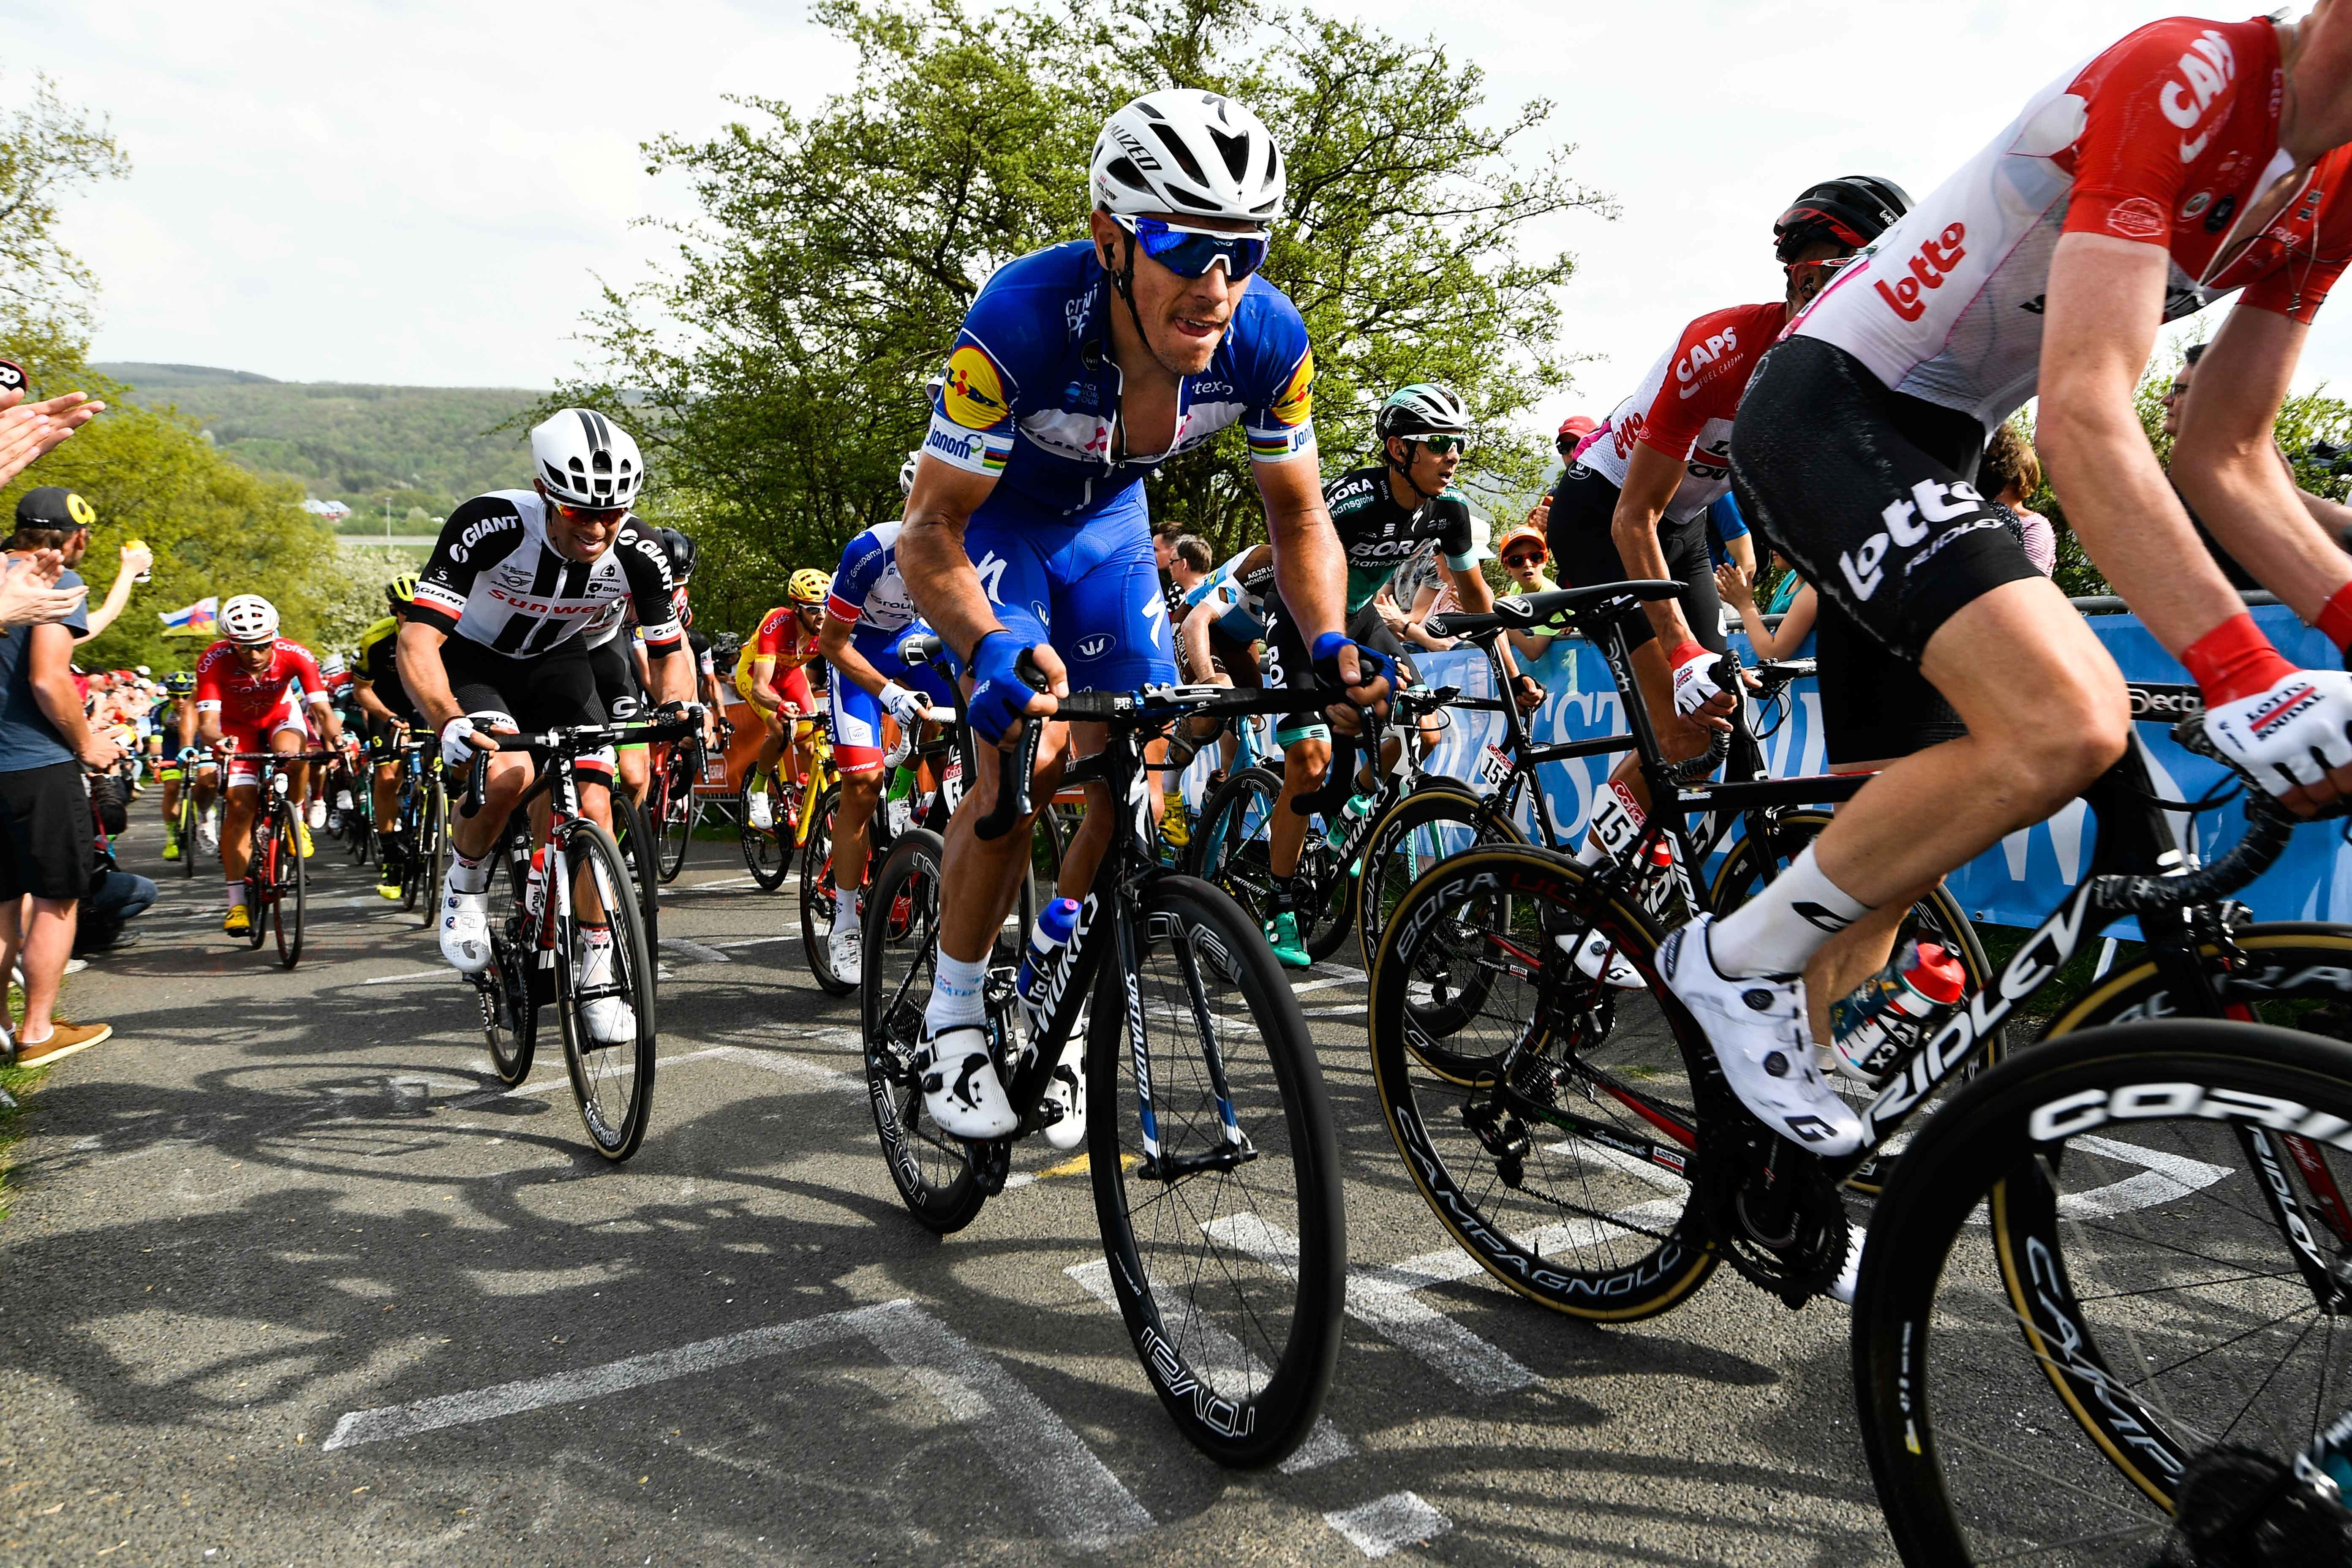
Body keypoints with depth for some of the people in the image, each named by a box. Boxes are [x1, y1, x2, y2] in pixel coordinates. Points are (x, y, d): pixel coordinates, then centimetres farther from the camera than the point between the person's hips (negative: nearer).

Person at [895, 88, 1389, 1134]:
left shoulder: (1267, 338, -27)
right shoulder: (1023, 320, -38)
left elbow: (1296, 510, -12)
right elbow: (929, 532, -33)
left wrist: (1326, 640, -30)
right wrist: (994, 647, -52)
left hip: (1106, 522, 4)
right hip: (990, 514, -4)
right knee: (1025, 764, -22)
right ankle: (953, 1016, 0)